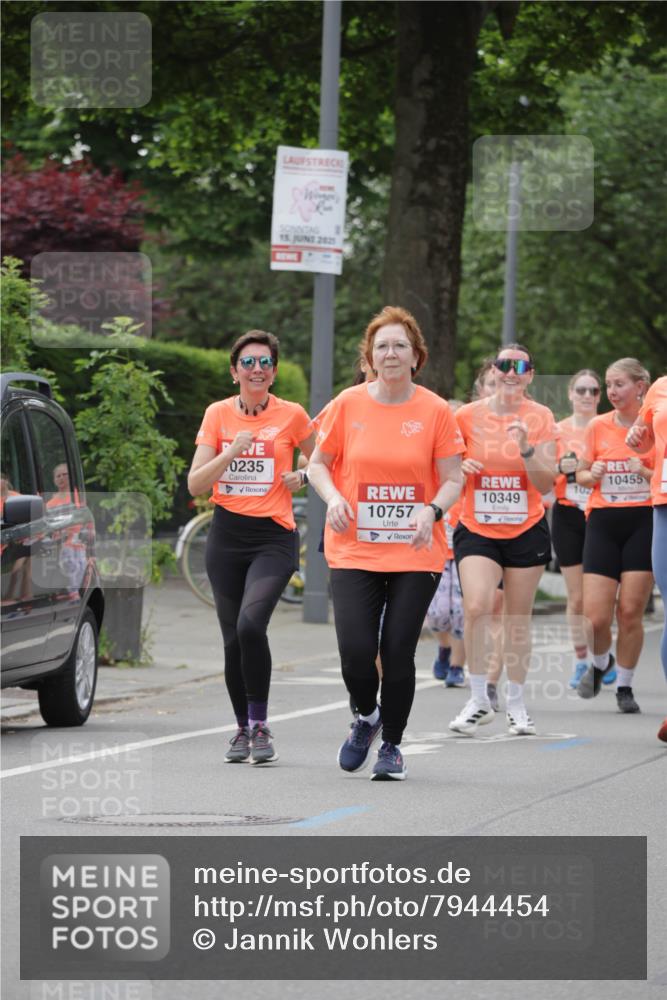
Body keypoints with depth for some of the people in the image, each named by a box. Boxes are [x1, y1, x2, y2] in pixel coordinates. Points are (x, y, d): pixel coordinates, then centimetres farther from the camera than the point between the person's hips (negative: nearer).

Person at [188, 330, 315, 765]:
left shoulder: (291, 415, -1)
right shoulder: (218, 414, 4)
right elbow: (195, 484, -1)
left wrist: (302, 477, -4)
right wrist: (231, 452, -14)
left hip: (274, 537, -3)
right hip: (227, 536, 3)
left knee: (251, 624, -23)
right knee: (233, 638, 6)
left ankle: (260, 725, -12)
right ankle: (244, 729, 21)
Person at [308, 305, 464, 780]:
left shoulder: (435, 411, -2)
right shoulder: (348, 404, 1)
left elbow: (452, 479, 2)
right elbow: (318, 463, 10)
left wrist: (431, 510, -18)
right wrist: (333, 497, -10)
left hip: (415, 552, -1)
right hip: (355, 549, 1)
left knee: (398, 652, -4)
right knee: (356, 651, -10)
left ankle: (392, 745, 17)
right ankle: (366, 717, 23)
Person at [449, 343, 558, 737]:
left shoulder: (540, 418, -4)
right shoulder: (467, 416, -3)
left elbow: (546, 485, -7)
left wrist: (526, 449, -23)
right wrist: (460, 467, -13)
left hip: (527, 530, 1)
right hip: (477, 530, -1)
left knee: (519, 617, 7)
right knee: (477, 606, -20)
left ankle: (517, 703, 22)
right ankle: (479, 701, -8)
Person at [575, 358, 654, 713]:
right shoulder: (598, 426, 6)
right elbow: (581, 474, 15)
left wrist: (647, 472, -16)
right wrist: (592, 475, -7)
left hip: (644, 522, -2)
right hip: (603, 523, 2)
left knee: (630, 611, -5)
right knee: (595, 617, -7)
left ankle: (625, 686, 12)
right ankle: (600, 661, 25)